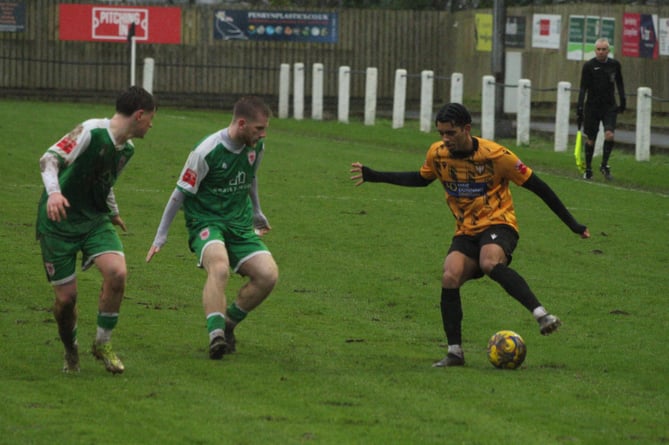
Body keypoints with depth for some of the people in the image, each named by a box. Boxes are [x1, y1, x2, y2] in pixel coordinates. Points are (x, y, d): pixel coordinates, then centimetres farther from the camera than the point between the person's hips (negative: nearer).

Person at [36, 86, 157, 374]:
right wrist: (54, 191, -38)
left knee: (117, 273, -20)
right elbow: (49, 158, -22)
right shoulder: (91, 132, -18)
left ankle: (103, 344, -1)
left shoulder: (127, 149, 7)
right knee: (66, 297, -6)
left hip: (95, 220, 6)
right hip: (59, 223, -6)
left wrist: (113, 212, 35)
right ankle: (70, 351, 25)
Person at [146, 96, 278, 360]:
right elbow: (180, 193, -8)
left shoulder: (256, 146, 2)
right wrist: (161, 237, -4)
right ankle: (216, 335, -41)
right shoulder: (207, 151, -17)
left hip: (239, 224, 6)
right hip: (206, 221, -6)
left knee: (268, 274, -14)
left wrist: (257, 215, 36)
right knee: (219, 267, -36)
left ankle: (228, 324, 6)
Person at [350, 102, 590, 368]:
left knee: (490, 263, -37)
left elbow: (536, 186, -6)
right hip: (466, 232, 5)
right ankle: (454, 351, -11)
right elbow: (421, 179, 23)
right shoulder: (437, 154, 0)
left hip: (498, 224, -5)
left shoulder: (495, 155, -13)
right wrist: (372, 176, 19)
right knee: (450, 277, -21)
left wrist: (572, 224, -3)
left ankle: (542, 315, -41)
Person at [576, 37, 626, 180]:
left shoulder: (615, 64, 3)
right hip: (592, 106, -1)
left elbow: (619, 83, 18)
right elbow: (583, 88, -7)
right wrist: (579, 108, -13)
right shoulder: (589, 65, -6)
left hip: (609, 106, 1)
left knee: (610, 135, -17)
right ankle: (588, 169, 18)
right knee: (590, 139, 3)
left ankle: (604, 165, 0)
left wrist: (623, 101, 16)